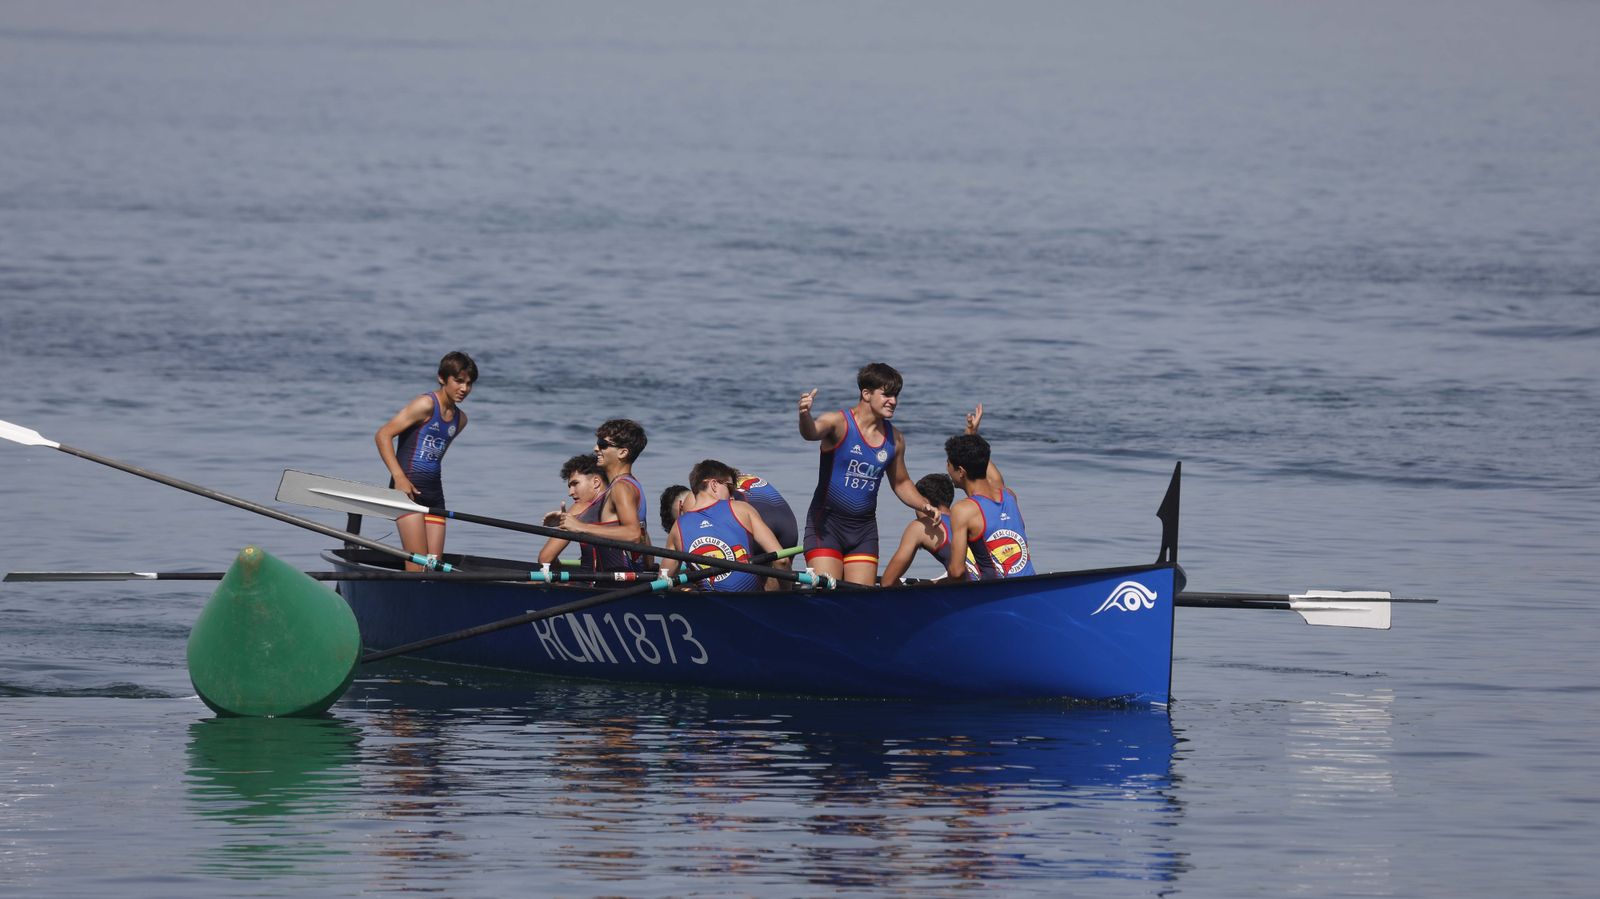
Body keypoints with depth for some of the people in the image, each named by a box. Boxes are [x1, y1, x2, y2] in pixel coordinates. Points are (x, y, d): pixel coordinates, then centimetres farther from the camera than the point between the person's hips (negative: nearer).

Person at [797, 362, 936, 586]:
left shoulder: (894, 439, 6)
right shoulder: (838, 423, -9)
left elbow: (901, 483, 20)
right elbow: (811, 432, -31)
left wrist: (923, 506, 2)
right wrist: (805, 415, -55)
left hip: (864, 528, 5)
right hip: (826, 524, -5)